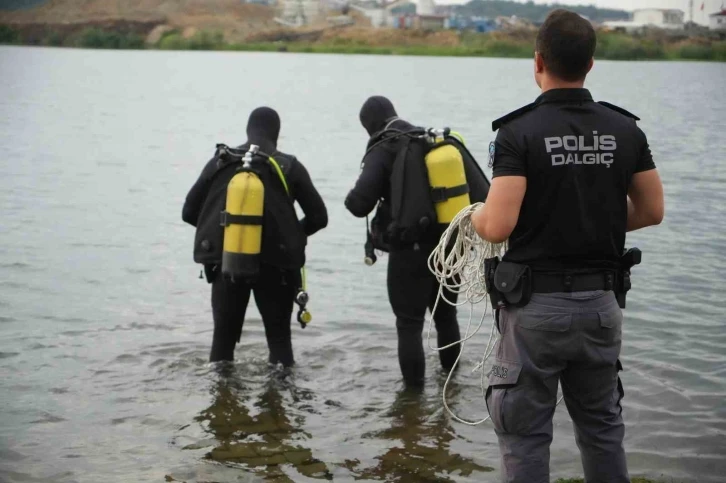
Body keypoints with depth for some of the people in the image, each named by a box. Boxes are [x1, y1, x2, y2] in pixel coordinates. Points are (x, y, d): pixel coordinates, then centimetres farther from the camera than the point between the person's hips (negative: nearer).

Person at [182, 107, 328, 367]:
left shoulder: (219, 163, 4)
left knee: (223, 336, 14)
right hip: (274, 264, -1)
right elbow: (318, 217, 2)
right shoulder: (290, 167, 0)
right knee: (279, 336, 11)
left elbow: (189, 212, 7)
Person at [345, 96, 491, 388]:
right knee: (446, 313, 26)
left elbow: (360, 204, -20)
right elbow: (483, 194, 4)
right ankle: (450, 368, 42)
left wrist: (352, 199, 2)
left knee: (409, 323, 4)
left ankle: (414, 386, 4)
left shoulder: (384, 151, -9)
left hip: (411, 252, -6)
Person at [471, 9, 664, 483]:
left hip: (537, 304, -4)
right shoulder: (625, 130, 1)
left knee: (525, 435, 6)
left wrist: (475, 217, 4)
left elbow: (499, 226, -18)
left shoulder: (519, 132, -13)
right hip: (601, 301, 4)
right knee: (602, 427, 18)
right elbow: (651, 211, 7)